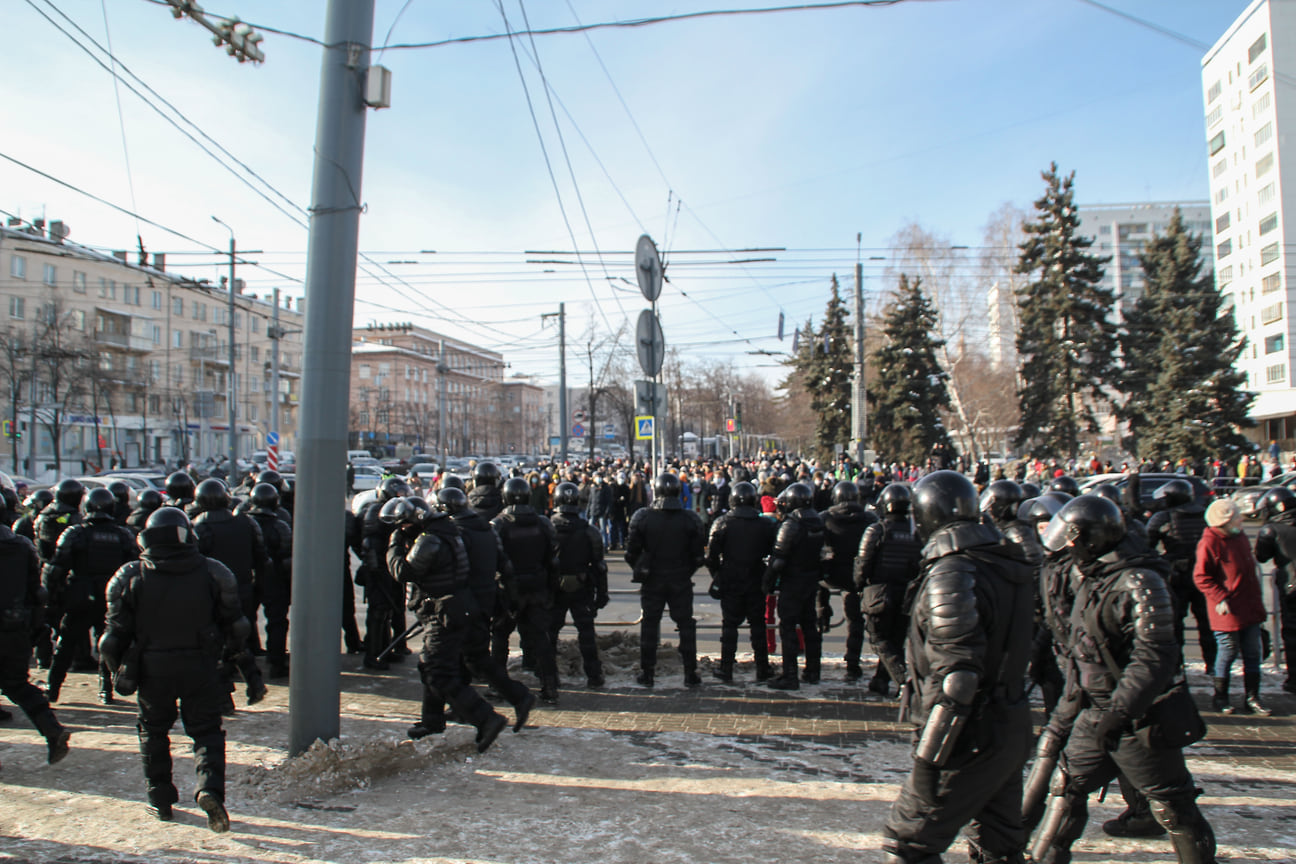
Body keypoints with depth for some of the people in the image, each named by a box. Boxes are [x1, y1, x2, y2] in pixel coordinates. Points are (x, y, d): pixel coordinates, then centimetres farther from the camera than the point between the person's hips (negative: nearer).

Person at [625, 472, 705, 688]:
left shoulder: (642, 517, -9)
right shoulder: (691, 519, -7)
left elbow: (631, 552, -4)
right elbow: (698, 555, -2)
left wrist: (640, 571, 12)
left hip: (652, 581, 0)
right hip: (681, 581, 0)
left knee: (649, 626, 11)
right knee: (686, 626, 10)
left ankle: (647, 673, 16)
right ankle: (690, 674, 13)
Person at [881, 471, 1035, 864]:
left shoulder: (952, 576, -22)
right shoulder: (1009, 564, 6)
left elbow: (956, 679, -26)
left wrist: (927, 758, -21)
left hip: (971, 740, -9)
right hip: (1012, 731, 9)